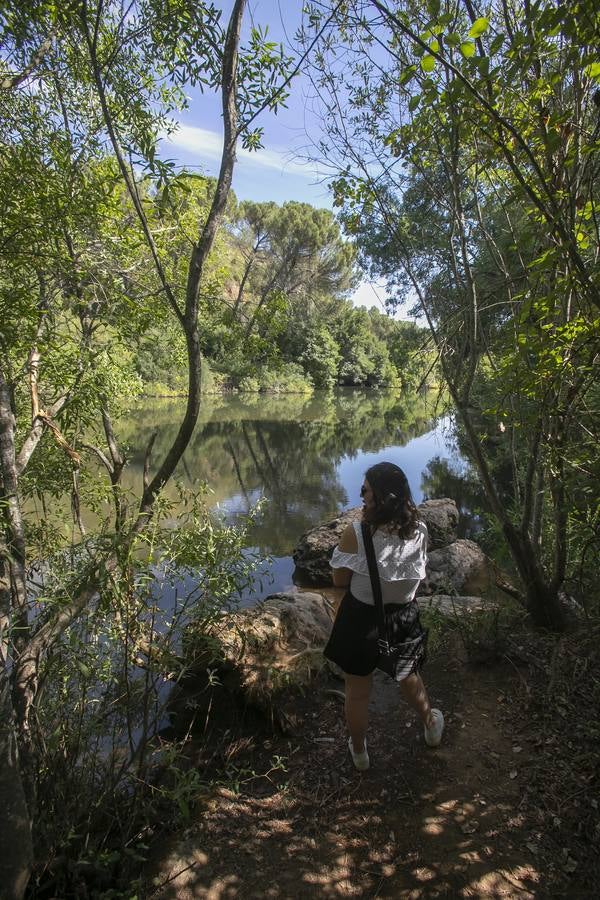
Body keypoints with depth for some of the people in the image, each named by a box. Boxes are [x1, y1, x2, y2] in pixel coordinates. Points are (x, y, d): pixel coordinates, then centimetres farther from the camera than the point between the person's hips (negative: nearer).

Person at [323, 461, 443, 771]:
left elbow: (339, 581, -15)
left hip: (361, 621, -3)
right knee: (410, 679, 33)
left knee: (358, 692, 23)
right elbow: (416, 573, 0)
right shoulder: (420, 531, -16)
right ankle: (431, 726, 60)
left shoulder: (356, 534, -29)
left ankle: (358, 751, 47)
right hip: (403, 619, 4)